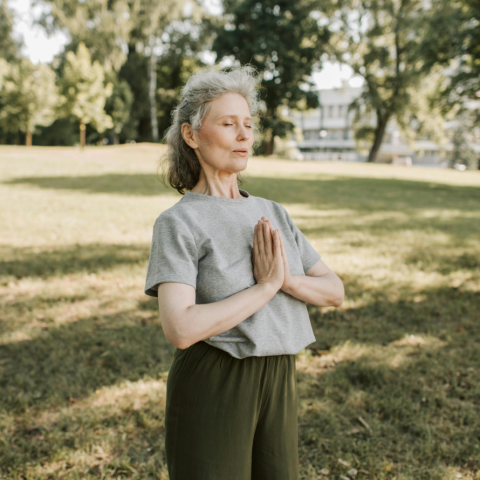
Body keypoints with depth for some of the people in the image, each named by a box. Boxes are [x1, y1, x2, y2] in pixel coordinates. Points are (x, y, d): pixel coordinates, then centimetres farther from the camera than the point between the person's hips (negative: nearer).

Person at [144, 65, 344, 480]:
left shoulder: (274, 215, 8)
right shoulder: (177, 223, -11)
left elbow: (335, 291, 5)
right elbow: (180, 329, -23)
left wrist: (285, 278, -15)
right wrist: (266, 285, -17)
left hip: (277, 385, 6)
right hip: (210, 387, -6)